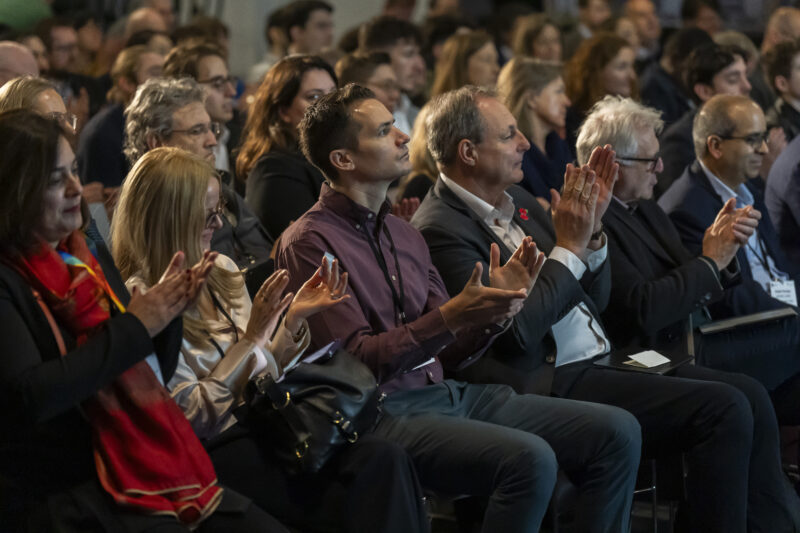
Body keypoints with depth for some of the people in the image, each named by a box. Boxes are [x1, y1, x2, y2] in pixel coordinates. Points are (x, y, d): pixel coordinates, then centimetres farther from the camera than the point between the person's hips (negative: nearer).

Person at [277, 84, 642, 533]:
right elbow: (357, 358, -14)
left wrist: (498, 308, -3)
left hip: (446, 392, 8)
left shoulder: (403, 234, 17)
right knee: (529, 458, -32)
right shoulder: (311, 242, -7)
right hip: (385, 411, -8)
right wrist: (449, 317, -23)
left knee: (617, 432, -5)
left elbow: (451, 353, 16)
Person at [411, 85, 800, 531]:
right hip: (552, 384, -9)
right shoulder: (441, 229, -12)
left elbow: (594, 300, 18)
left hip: (599, 361, 9)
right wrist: (570, 246, -12)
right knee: (723, 408, -20)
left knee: (749, 395, -5)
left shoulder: (518, 202, 15)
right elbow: (518, 332, -20)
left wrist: (592, 230, 1)